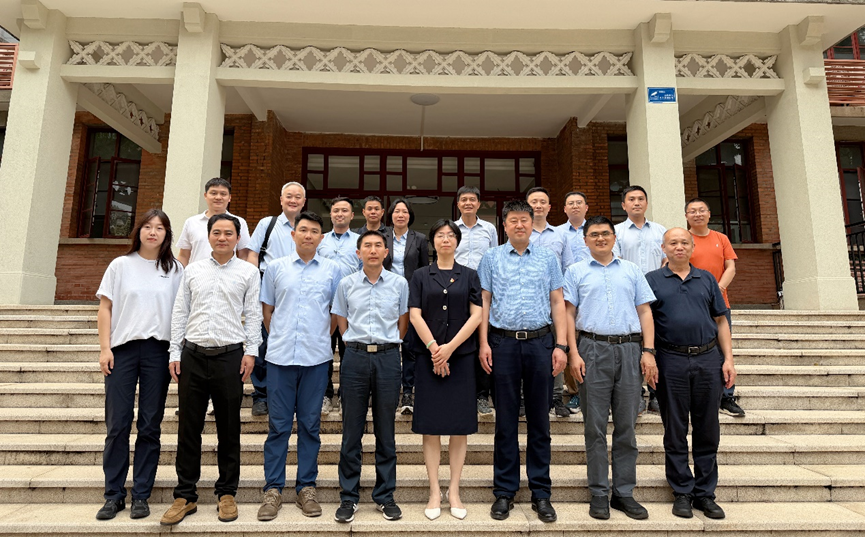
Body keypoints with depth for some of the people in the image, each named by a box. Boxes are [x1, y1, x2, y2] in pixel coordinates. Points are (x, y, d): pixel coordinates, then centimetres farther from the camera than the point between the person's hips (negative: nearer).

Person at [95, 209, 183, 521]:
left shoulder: (175, 270, 7)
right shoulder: (121, 265, 7)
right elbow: (105, 308, 6)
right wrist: (105, 348, -3)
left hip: (158, 350, 0)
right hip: (123, 348, 0)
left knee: (150, 427, 4)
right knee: (117, 424, 3)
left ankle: (141, 495, 14)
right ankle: (114, 495, 16)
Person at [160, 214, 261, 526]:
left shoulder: (248, 272, 6)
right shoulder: (192, 270, 12)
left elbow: (253, 314, 3)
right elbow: (179, 313, 12)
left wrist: (251, 351, -5)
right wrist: (175, 353, 6)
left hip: (230, 356, -2)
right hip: (193, 355, 2)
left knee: (229, 429, 6)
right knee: (188, 428, 7)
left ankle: (227, 493, 19)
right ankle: (185, 495, 19)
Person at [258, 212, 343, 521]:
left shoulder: (332, 270, 5)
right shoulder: (275, 268, 7)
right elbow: (267, 309, 13)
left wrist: (322, 339, 7)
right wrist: (279, 338, 9)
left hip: (317, 356, 0)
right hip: (280, 356, 0)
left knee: (310, 424, 8)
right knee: (278, 424, 6)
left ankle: (306, 487, 19)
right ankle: (273, 489, 18)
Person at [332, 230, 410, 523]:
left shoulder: (399, 283, 4)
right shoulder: (346, 284, 5)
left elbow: (403, 322, 10)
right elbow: (341, 322, 12)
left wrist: (388, 346, 7)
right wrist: (358, 345, 8)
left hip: (387, 358, 0)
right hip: (355, 357, 0)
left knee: (386, 431, 8)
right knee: (351, 430, 6)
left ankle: (385, 496, 21)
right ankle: (348, 497, 18)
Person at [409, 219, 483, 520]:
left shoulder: (469, 276, 8)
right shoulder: (421, 276, 7)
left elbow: (476, 315, -2)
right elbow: (415, 315, -2)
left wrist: (450, 348, -11)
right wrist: (434, 348, -12)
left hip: (461, 357, 1)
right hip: (428, 357, 0)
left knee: (460, 425, 3)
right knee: (431, 425, 2)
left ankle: (454, 491, 15)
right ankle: (434, 492, 13)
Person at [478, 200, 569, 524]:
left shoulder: (548, 258, 9)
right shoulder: (491, 258, 7)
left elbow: (557, 303, 8)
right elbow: (484, 302, 5)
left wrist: (560, 345, -1)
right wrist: (483, 343, -4)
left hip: (540, 342, 1)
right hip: (503, 342, 0)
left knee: (539, 420, 7)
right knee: (506, 420, 6)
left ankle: (540, 493, 20)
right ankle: (504, 492, 19)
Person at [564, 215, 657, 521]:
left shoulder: (632, 271, 15)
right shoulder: (576, 272, 9)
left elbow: (644, 312, 11)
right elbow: (568, 314, 3)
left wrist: (648, 351, 1)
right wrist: (573, 353, -7)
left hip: (629, 350, 2)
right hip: (593, 349, -2)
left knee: (626, 424, 7)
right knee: (595, 425, 2)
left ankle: (624, 493, 18)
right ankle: (599, 494, 13)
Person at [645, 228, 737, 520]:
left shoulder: (706, 279, 13)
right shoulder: (653, 280, 4)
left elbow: (721, 321, 13)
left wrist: (728, 358, 4)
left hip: (708, 358, 3)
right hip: (671, 361, -2)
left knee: (707, 430, 8)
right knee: (675, 430, 5)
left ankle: (705, 493, 21)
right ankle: (682, 493, 18)